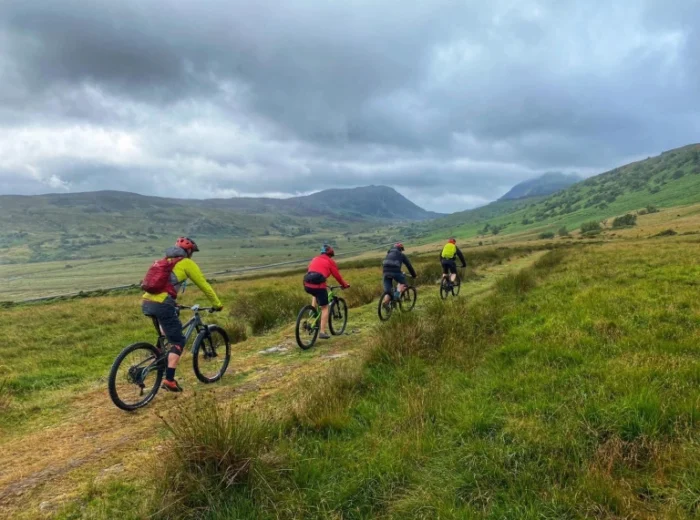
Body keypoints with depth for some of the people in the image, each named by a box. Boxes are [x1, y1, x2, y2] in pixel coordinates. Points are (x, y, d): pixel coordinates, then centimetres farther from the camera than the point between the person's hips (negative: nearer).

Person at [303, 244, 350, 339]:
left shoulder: (314, 259, 26)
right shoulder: (330, 261, 11)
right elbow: (337, 276, 12)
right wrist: (345, 285, 26)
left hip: (307, 285, 5)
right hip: (318, 285, -5)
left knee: (315, 294, 40)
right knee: (325, 307, 10)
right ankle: (322, 332, 7)